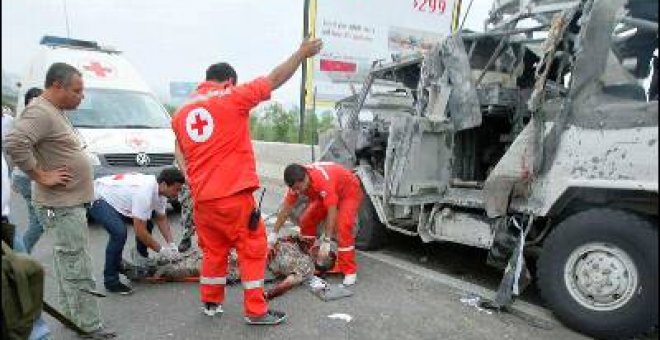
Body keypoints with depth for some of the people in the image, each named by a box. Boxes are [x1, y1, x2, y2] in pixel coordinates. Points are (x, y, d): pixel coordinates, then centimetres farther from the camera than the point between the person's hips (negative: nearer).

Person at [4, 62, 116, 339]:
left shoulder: (55, 112, 14)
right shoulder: (40, 112, -17)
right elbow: (14, 143, -30)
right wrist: (42, 176, -23)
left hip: (70, 202, 10)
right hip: (61, 205, -10)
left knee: (67, 262, 18)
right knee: (78, 269, -5)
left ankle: (70, 313, 31)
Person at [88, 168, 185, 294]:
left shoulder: (159, 189, -9)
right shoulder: (144, 192, -36)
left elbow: (161, 219, 3)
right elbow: (139, 231, -32)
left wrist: (170, 243, -7)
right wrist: (161, 249, -21)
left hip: (114, 197, 9)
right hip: (97, 199, -9)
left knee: (147, 224, 6)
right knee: (119, 232, -28)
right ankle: (110, 281, -13)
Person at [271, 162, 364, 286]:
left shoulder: (323, 180, -41)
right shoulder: (297, 182, -20)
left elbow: (332, 212, -39)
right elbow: (285, 209, -12)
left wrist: (326, 242, -38)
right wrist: (273, 234, -12)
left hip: (349, 191, -7)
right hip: (325, 194, 7)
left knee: (343, 227, -25)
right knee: (306, 220, -2)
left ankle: (350, 271, -14)